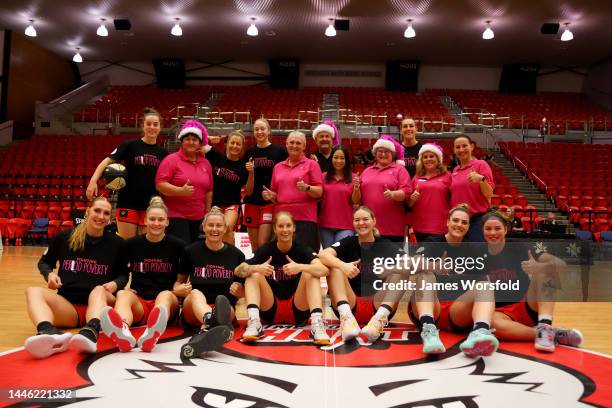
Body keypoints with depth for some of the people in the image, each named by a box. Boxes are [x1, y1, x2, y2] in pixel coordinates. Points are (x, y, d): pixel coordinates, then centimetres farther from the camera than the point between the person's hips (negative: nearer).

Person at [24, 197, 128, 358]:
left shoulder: (116, 243, 4)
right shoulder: (63, 237, 6)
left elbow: (123, 274, 14)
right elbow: (44, 261, 20)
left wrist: (115, 284, -9)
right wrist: (49, 274, -3)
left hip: (100, 304, -1)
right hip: (67, 305, 2)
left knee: (99, 290, -34)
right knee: (33, 292, -25)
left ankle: (90, 333, -65)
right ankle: (50, 334, -59)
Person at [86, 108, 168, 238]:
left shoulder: (162, 152, 7)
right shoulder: (130, 145, -3)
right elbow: (108, 161, -7)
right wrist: (93, 181, -20)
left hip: (151, 205, 3)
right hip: (128, 202, -3)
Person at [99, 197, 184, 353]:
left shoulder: (177, 245, 6)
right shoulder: (132, 244, 10)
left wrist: (182, 288, 0)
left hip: (168, 301, -1)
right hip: (138, 300, 1)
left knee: (165, 294, -34)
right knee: (123, 294, -31)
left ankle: (151, 335, -68)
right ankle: (123, 332, -66)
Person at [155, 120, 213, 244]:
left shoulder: (205, 163, 12)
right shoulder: (171, 160, -2)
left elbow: (209, 191, 16)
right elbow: (160, 184, -10)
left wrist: (207, 213, 13)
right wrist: (181, 191, -23)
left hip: (198, 218, 5)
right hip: (175, 216, -5)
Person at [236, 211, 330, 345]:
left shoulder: (302, 249, -5)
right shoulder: (265, 250, -1)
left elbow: (324, 270, -24)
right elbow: (238, 270, -13)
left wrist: (300, 267, -42)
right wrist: (256, 268, -34)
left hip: (298, 312, -1)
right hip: (270, 311, 1)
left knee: (310, 274, -21)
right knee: (254, 274, -17)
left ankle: (317, 324, -33)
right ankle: (254, 323, -32)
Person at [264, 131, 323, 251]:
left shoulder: (311, 164, 6)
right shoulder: (278, 167, 18)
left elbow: (319, 192, -1)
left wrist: (306, 188, -19)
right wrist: (270, 196, 3)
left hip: (304, 219, -4)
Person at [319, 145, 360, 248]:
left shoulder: (353, 178, 0)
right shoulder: (324, 177, 7)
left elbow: (355, 201, -2)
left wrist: (356, 188, -20)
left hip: (345, 226, -3)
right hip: (325, 225, 3)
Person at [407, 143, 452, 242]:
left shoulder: (447, 176, 3)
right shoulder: (416, 178, 12)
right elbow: (409, 204, 17)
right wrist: (412, 199, -5)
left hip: (441, 227, -3)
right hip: (420, 227, 3)